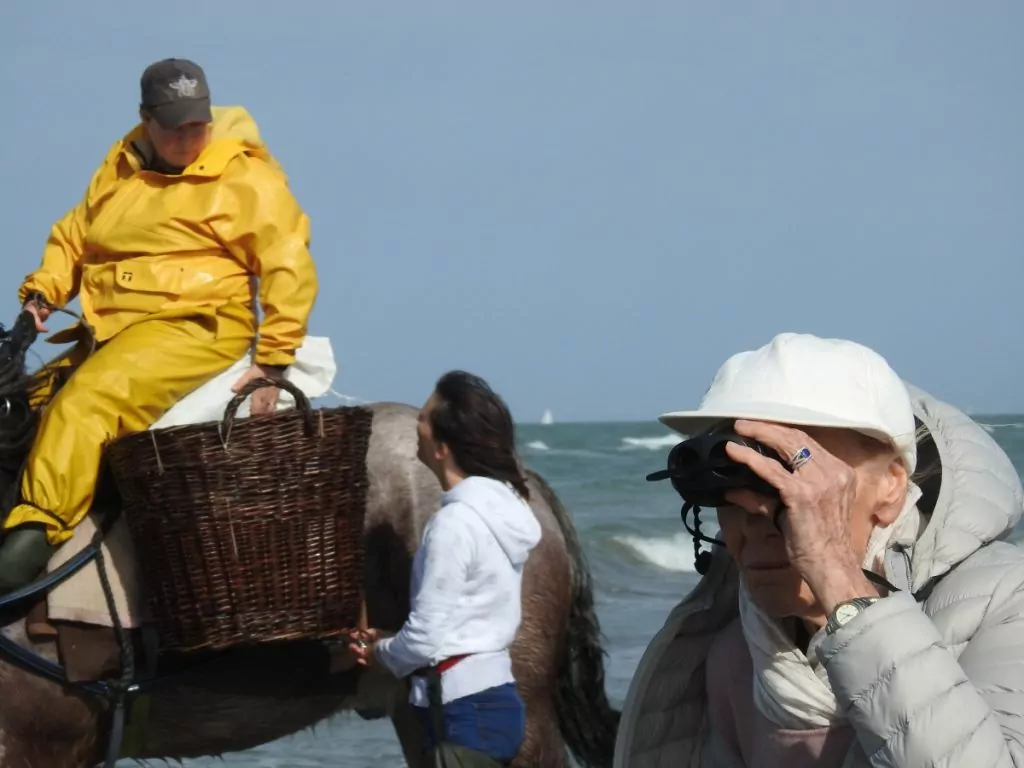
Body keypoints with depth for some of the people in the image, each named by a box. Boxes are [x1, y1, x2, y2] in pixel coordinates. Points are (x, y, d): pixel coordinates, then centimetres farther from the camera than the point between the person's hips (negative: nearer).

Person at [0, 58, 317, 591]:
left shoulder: (245, 178, -1)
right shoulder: (120, 168, 17)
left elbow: (289, 268, -5)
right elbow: (73, 236, 25)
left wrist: (273, 364, -12)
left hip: (193, 327, -8)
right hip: (107, 334, 8)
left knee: (85, 402, -30)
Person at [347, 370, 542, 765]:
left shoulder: (455, 522, -18)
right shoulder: (502, 507, 9)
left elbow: (425, 639, -17)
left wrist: (380, 652, 3)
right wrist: (392, 645, 11)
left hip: (464, 714, -9)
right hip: (496, 698, 9)